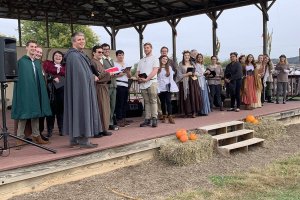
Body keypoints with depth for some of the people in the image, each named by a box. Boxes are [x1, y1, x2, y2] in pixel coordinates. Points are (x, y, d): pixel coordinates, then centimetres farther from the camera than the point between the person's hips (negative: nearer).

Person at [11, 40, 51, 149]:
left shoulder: (37, 62, 15)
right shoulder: (21, 61, -2)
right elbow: (19, 78, -6)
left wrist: (41, 92, 10)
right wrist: (21, 93, -14)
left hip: (36, 92, 6)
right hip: (25, 92, -6)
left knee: (36, 113, 9)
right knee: (24, 115, -3)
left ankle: (36, 135, 18)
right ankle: (20, 138, 4)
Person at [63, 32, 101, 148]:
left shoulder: (80, 54, 18)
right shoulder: (74, 55, -14)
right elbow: (82, 74, -19)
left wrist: (91, 77, 6)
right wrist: (93, 78, -6)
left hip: (82, 87, 10)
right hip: (80, 88, -10)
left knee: (77, 111, 12)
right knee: (82, 110, -7)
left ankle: (74, 138, 18)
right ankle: (83, 140, -3)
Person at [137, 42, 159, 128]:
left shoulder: (154, 59, 6)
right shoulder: (141, 61, 23)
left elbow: (155, 71, -7)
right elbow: (137, 72, 18)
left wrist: (147, 79, -16)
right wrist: (138, 78, -5)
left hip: (152, 82, -5)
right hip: (142, 84, 5)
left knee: (153, 101, -8)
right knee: (146, 102, 5)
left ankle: (154, 119, -8)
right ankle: (147, 119, 6)